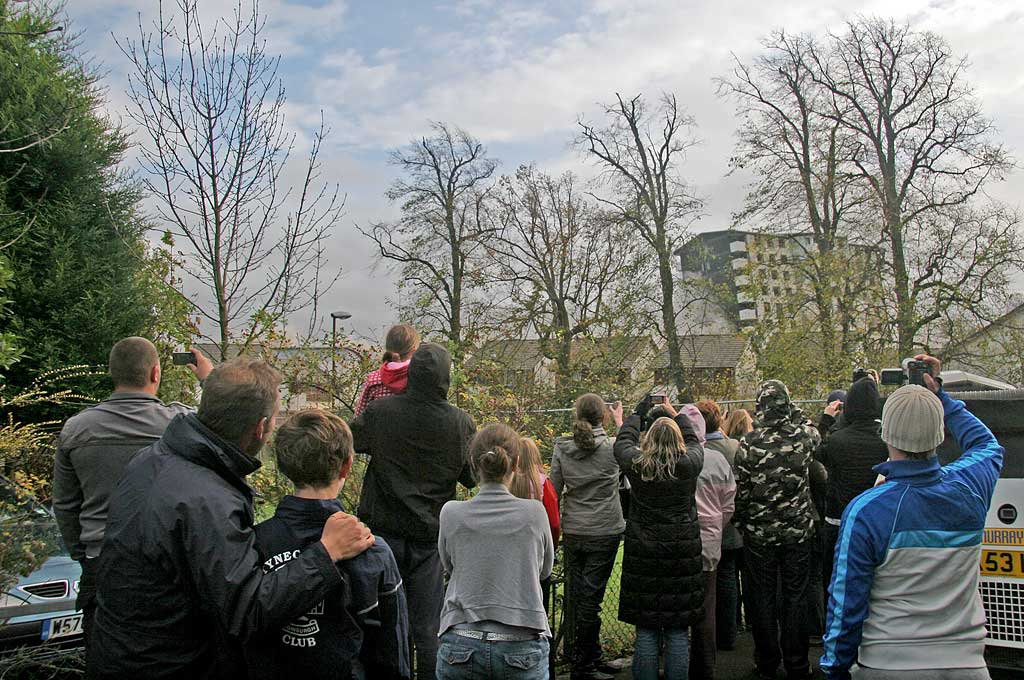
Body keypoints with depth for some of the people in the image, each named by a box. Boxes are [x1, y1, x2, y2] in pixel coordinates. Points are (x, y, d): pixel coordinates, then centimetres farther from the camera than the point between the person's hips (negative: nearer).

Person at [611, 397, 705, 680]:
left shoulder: (636, 464, -5)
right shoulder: (689, 463, -5)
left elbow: (623, 442, 16)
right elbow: (694, 441, 17)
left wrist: (639, 412, 32)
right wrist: (674, 412, 32)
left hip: (642, 555, 0)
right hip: (683, 557, 0)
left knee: (646, 632, 7)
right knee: (678, 632, 8)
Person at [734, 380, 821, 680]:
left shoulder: (748, 444, -15)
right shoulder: (803, 437, -9)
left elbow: (740, 490, -10)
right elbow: (816, 432, 17)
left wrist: (740, 522, 5)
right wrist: (792, 410, 12)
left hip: (759, 533, -1)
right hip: (798, 531, 1)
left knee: (763, 598, 11)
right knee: (794, 596, 12)